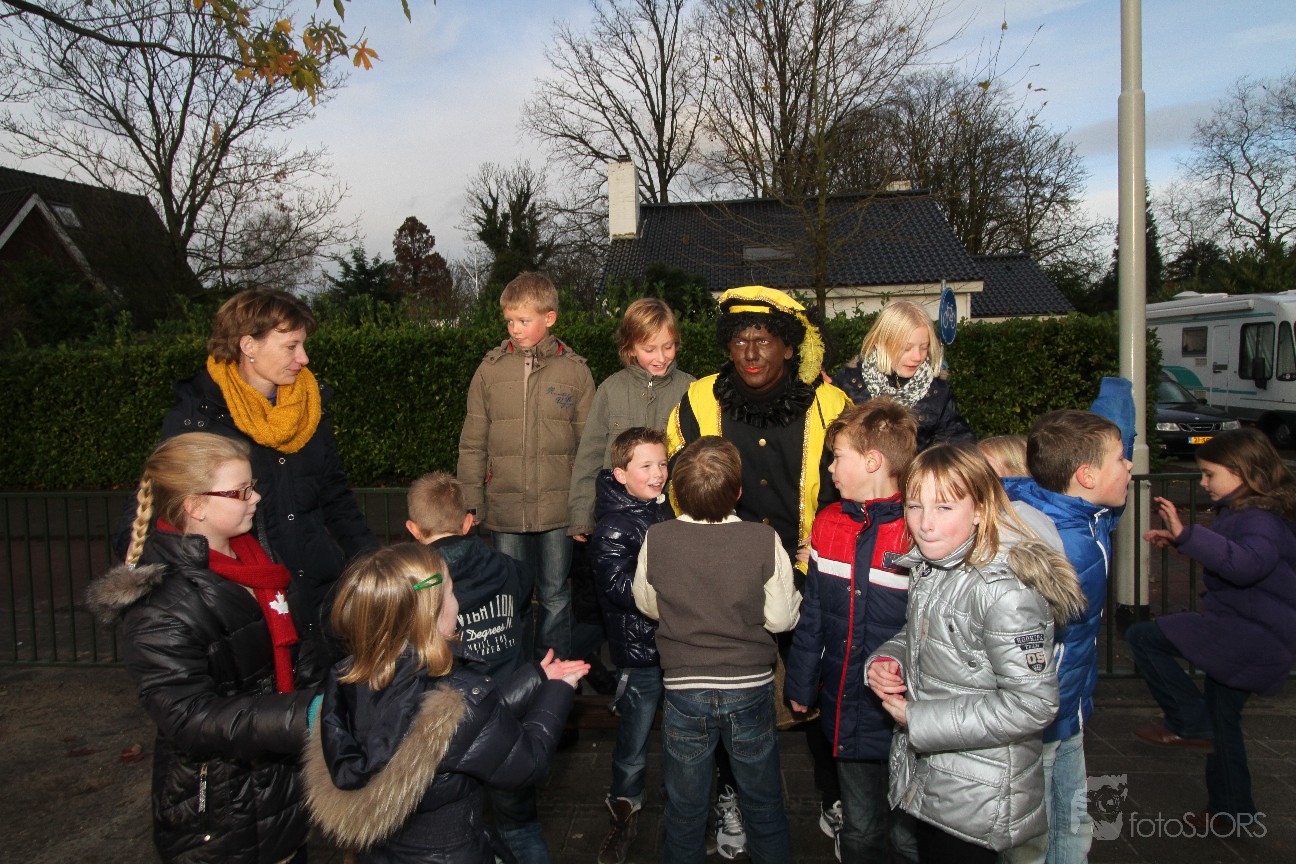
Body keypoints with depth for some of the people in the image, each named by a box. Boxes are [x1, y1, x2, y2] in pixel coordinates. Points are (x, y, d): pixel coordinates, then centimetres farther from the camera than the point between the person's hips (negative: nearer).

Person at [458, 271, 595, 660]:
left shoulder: (575, 369, 0)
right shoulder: (490, 369, 3)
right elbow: (473, 443, 5)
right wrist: (470, 503, 0)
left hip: (557, 509, -1)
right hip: (505, 508, 1)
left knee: (555, 597, 10)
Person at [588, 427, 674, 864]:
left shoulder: (670, 512, 6)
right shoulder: (613, 529, -15)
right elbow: (621, 587, -26)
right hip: (640, 652, -6)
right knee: (633, 741, 9)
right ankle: (625, 814, 31)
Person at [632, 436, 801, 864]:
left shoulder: (656, 539, -13)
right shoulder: (765, 540, -18)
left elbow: (647, 605, 1)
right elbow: (781, 618, -12)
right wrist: (794, 593, 9)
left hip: (683, 688, 0)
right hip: (750, 686, 0)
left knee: (684, 808, 20)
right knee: (763, 803, 22)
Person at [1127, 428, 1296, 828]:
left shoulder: (1261, 518, -19)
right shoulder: (1246, 511, 13)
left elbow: (1246, 563, -39)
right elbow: (1225, 555, 30)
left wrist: (1187, 535, -44)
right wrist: (1180, 540, 17)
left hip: (1250, 633, -11)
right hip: (1252, 639, 11)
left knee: (1142, 637, -17)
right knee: (1223, 719, 20)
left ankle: (1190, 723, -6)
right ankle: (1232, 811, 33)